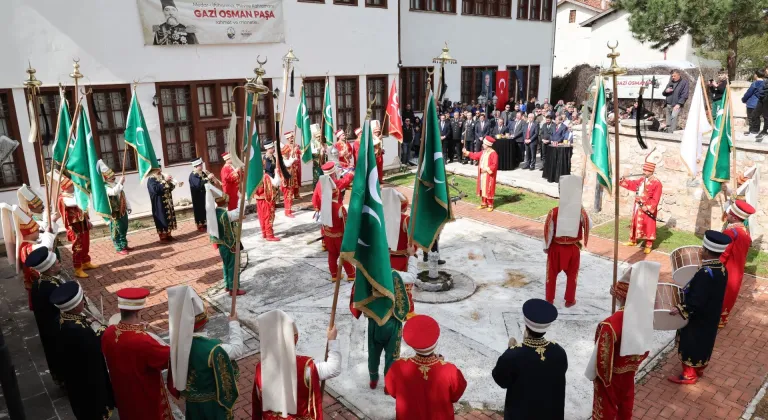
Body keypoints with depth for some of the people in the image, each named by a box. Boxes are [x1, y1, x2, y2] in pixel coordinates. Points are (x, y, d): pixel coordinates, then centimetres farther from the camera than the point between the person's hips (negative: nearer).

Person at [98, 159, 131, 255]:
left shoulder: (116, 184, 11)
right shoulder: (105, 187, -15)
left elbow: (124, 196, 17)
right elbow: (114, 192, -37)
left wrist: (128, 207, 19)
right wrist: (121, 183, -41)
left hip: (123, 211, 8)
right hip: (115, 213, -8)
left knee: (124, 229, 17)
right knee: (116, 231, 0)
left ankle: (124, 245, 30)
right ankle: (119, 248, 7)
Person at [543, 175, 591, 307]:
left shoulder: (554, 212, -18)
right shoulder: (581, 212, -15)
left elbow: (548, 231, -11)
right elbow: (589, 226, 2)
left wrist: (546, 247, 1)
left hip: (556, 247, -1)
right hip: (573, 248, 1)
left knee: (552, 274, 14)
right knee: (572, 275, 18)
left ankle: (549, 300, 21)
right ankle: (570, 300, 27)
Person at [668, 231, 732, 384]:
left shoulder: (705, 273, -32)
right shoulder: (722, 269, -5)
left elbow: (696, 300, -32)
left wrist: (680, 309, -26)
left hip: (697, 318, -8)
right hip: (710, 317, 8)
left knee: (690, 344, 9)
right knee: (703, 343, 25)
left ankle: (689, 375, 24)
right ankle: (699, 368, 43)